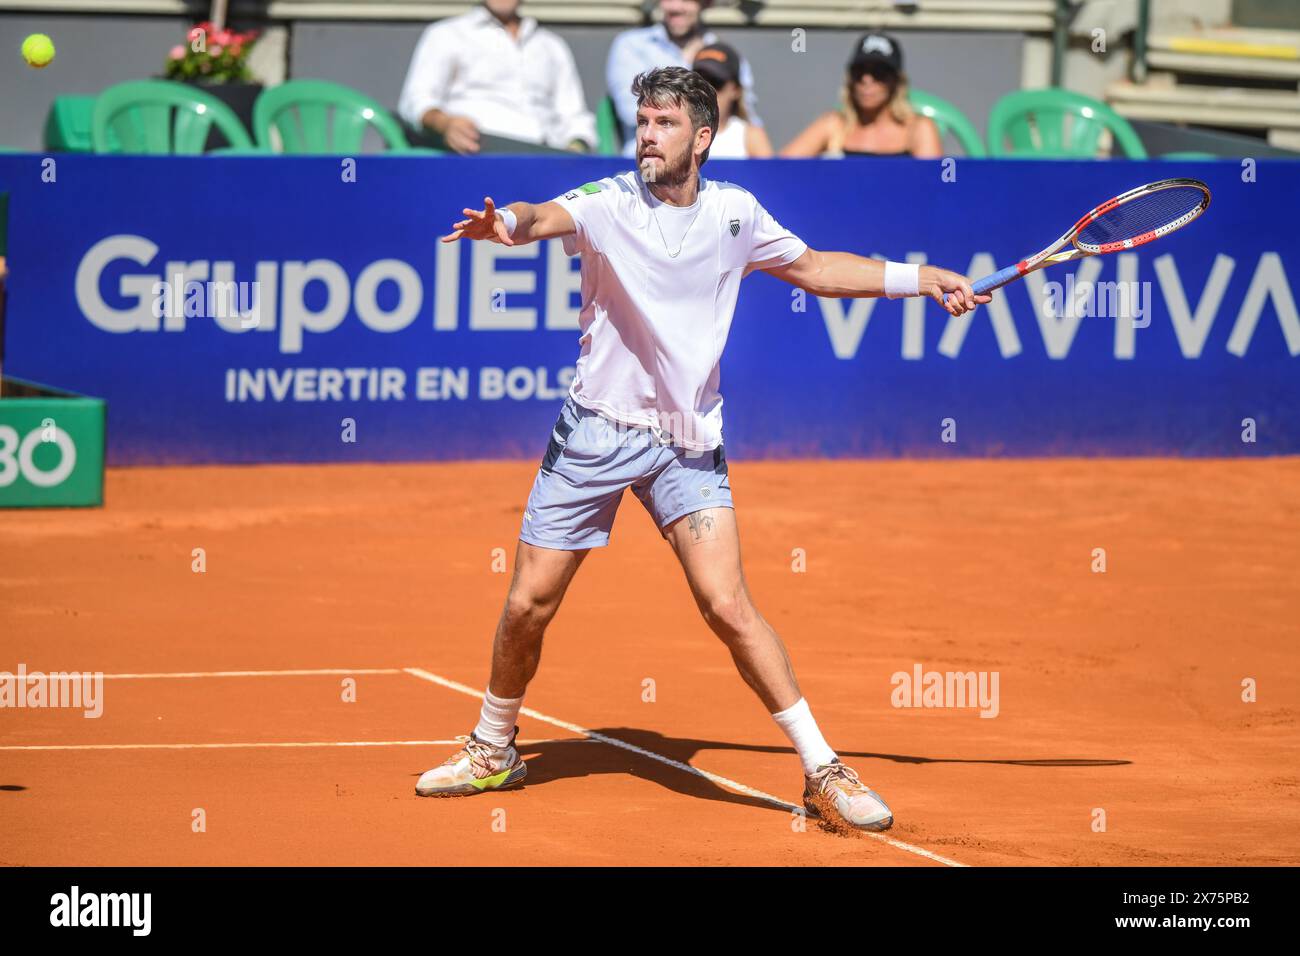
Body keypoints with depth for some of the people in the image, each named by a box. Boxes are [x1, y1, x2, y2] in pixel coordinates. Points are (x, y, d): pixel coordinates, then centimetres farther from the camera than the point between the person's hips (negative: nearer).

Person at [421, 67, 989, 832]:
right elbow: (550, 218, -33)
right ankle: (494, 750, 26)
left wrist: (920, 278, 13)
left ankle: (823, 771, -6)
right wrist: (505, 223, -56)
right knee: (529, 604, 2)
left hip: (688, 440, 1)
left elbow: (813, 268, 18)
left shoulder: (735, 213, 1)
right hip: (596, 431, -1)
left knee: (726, 604, -13)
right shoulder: (610, 204, -10)